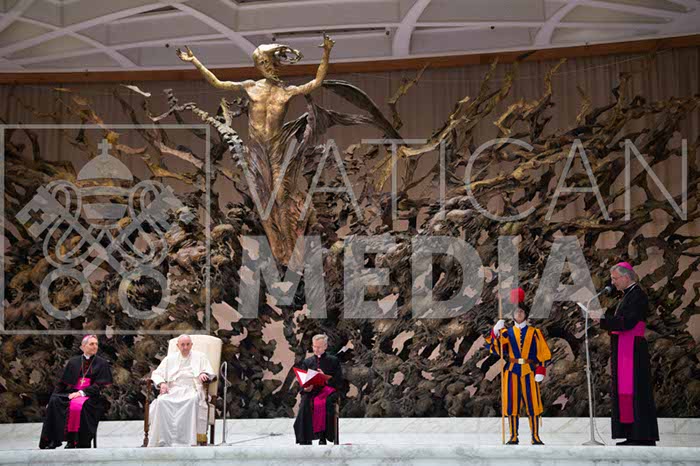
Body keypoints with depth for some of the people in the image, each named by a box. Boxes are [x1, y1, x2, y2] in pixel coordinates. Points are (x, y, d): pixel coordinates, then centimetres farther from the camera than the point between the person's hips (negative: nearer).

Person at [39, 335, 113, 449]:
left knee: (78, 405, -37)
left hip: (91, 396, -3)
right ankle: (52, 441, -28)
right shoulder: (73, 362, 16)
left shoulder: (102, 364, 8)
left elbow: (100, 386, -2)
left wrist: (81, 393, -15)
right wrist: (53, 397, -2)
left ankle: (73, 442, -33)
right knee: (54, 401, -27)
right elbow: (62, 383, 14)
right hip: (71, 393, 3)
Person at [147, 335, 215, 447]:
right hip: (173, 390, 2)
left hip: (192, 389, -2)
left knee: (193, 400, -39)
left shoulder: (199, 357, 21)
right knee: (161, 401, -33)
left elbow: (209, 372, 12)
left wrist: (203, 374, -12)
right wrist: (162, 383, -3)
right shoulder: (170, 358, 24)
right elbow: (156, 374, 19)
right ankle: (162, 439, -33)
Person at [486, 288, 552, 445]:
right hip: (511, 372, 1)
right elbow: (494, 349, -4)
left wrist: (541, 371, -6)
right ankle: (513, 437, 9)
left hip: (529, 372, -1)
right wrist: (495, 332, -18)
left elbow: (544, 353, 5)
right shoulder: (506, 332, 9)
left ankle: (535, 437, 5)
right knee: (512, 405, 1)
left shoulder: (535, 333, 8)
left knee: (533, 404, -2)